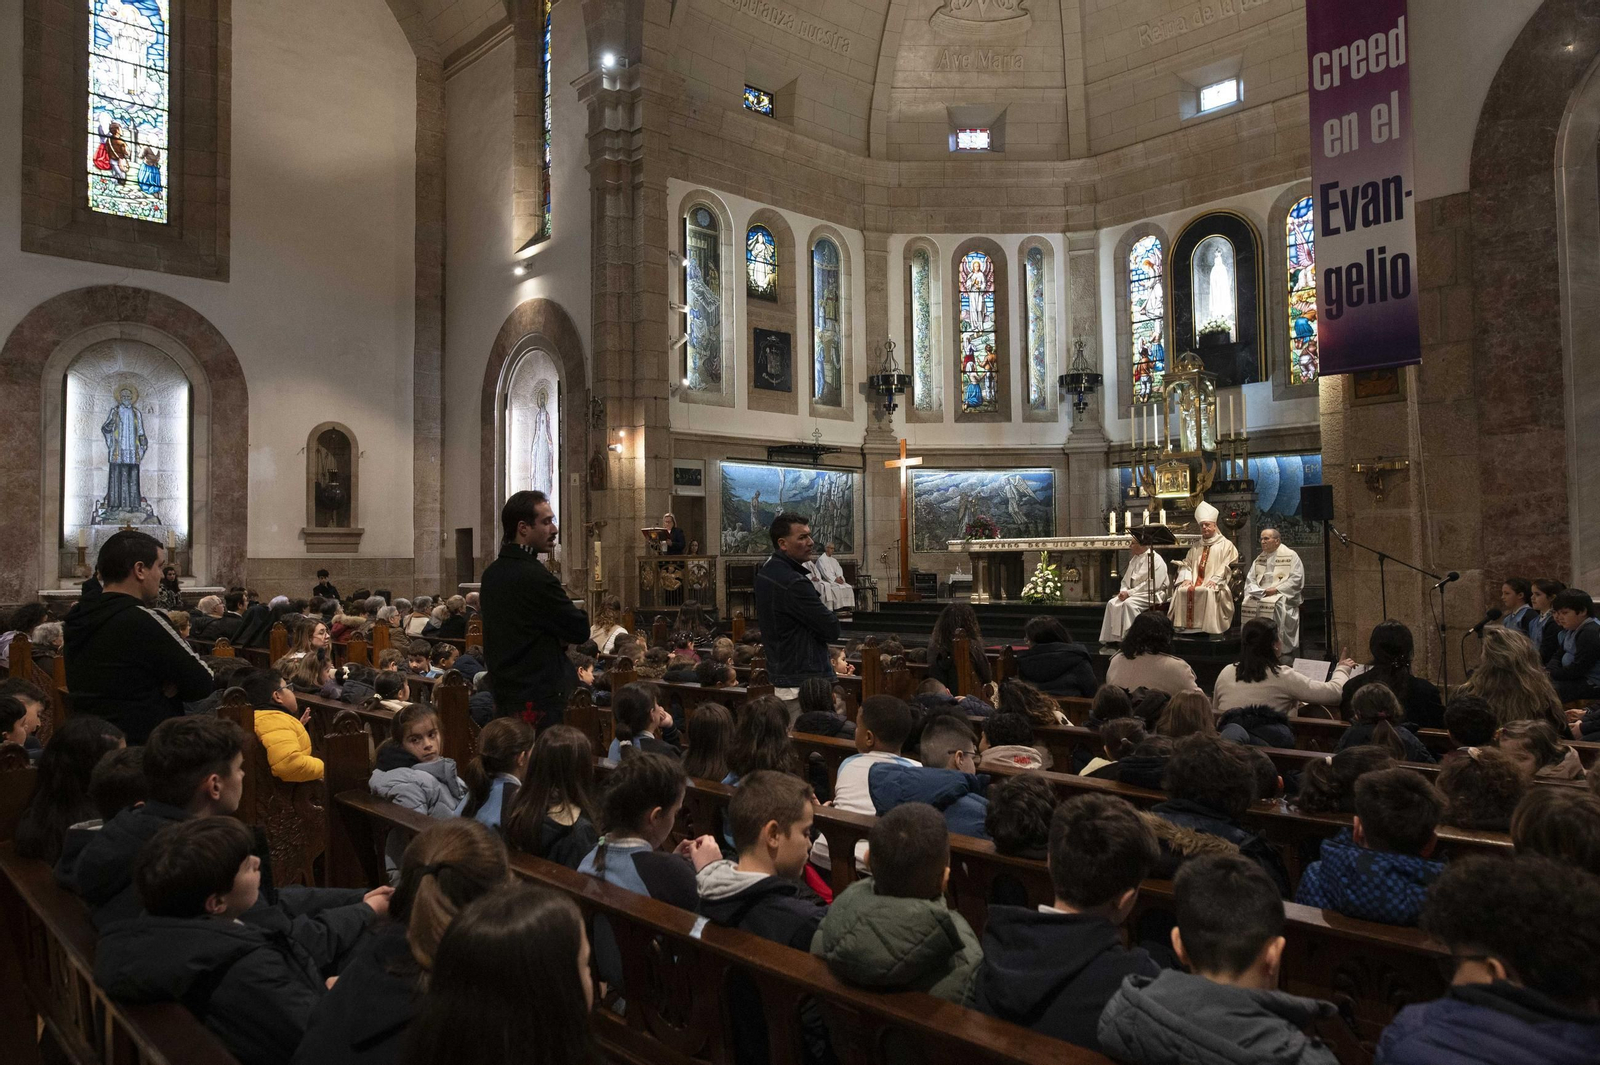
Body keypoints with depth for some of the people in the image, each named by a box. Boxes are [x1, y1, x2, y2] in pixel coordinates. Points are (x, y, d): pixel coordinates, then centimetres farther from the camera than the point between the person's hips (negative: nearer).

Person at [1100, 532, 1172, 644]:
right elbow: (1126, 580, 19)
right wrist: (1124, 591, -4)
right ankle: (1112, 640, -13)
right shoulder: (1134, 559, 14)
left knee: (1129, 603, -33)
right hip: (1135, 594, 8)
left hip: (1152, 595, -8)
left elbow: (1152, 585, -20)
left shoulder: (1156, 560, -12)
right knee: (1112, 603, -12)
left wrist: (1129, 592, -20)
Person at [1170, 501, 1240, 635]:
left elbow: (1227, 566, -1)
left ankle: (1209, 628, -34)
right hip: (1195, 582, 4)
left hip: (1214, 584, -4)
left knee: (1209, 592, -37)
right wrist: (1187, 578, -4)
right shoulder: (1196, 547, 25)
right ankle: (1186, 625, -27)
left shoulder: (1226, 544, 11)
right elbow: (1186, 563, 16)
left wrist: (1214, 579, -16)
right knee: (1181, 591, -27)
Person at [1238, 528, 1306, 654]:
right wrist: (1258, 591, -5)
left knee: (1276, 605, -37)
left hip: (1282, 595, -5)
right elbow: (1250, 579, 16)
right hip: (1260, 594, 5)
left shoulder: (1291, 556, 4)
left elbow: (1296, 579, -6)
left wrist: (1276, 589, -14)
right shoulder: (1259, 559, 21)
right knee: (1247, 604, -26)